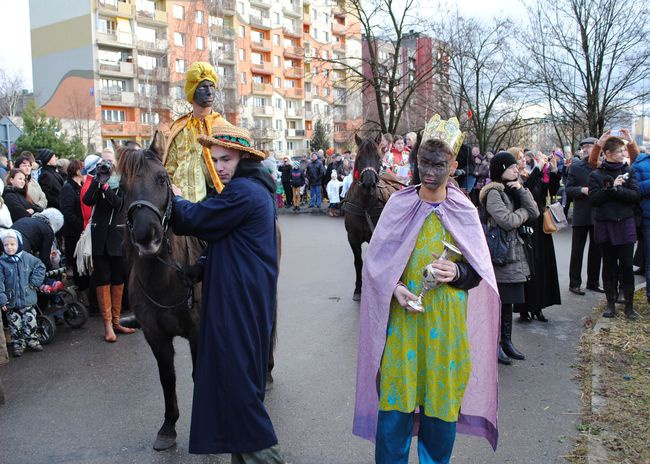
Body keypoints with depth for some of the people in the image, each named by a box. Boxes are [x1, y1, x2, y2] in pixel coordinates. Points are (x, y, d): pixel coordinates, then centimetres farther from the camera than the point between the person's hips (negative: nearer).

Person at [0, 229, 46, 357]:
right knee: (15, 325, 8)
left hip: (28, 299, 1)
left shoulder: (27, 258, -5)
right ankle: (18, 345, 21)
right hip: (11, 302, -1)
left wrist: (34, 282, -3)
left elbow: (40, 267, 7)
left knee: (30, 322, 11)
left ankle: (32, 341, 27)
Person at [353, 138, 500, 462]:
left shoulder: (464, 211, 0)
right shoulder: (399, 204, -1)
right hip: (402, 315, 0)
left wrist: (458, 272, -16)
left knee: (442, 395, 10)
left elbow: (480, 270, 4)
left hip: (447, 318, 1)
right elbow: (376, 259, 2)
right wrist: (393, 287, -14)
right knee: (396, 396, 3)